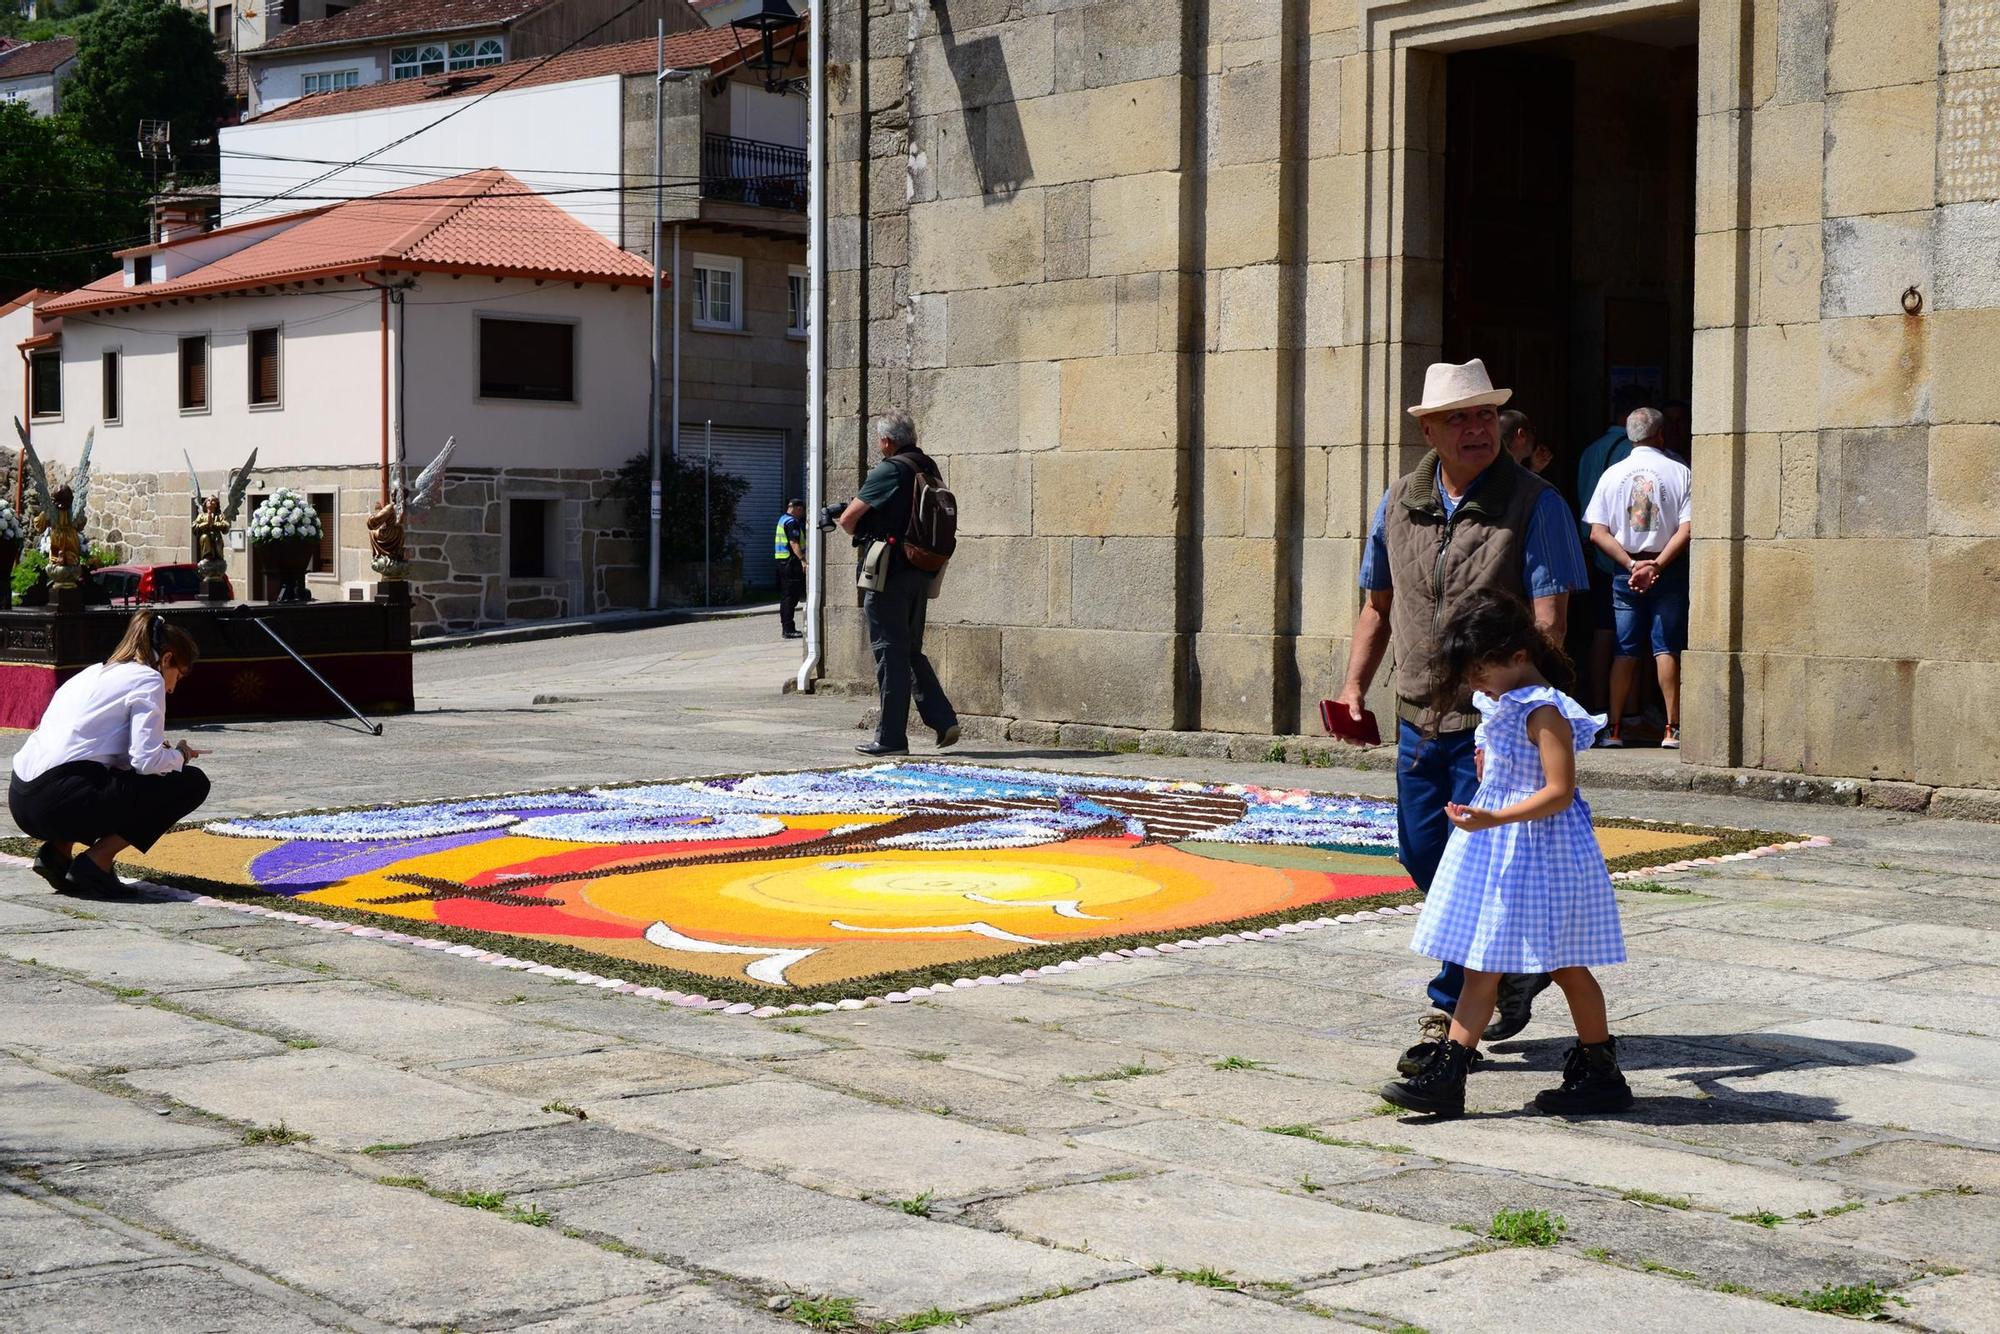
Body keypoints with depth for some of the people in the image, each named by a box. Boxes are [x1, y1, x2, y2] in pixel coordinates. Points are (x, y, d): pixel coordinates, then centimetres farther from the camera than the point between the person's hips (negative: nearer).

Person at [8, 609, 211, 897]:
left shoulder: (95, 672, 26)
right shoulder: (148, 679, 1)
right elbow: (147, 761, -10)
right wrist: (181, 755, 11)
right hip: (63, 802, -9)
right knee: (191, 783, 2)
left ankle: (57, 852, 14)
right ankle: (96, 862, -4)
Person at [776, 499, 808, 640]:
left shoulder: (783, 519, 19)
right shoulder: (792, 522, -13)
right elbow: (794, 543, -23)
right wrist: (802, 560, -29)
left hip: (783, 561, 10)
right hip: (791, 562, -10)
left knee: (786, 596, 14)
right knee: (790, 596, -10)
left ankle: (786, 627, 19)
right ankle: (789, 629, -11)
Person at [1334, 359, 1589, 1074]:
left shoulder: (1534, 503, -10)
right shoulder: (1399, 503, 7)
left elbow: (1548, 623, -16)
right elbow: (1378, 605, 17)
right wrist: (1353, 688, 6)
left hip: (1495, 722, -6)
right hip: (1418, 720, 6)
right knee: (1425, 859, 14)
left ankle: (1452, 1015, 10)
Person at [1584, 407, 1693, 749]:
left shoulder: (1612, 474, 3)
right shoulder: (1680, 473, -3)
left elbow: (1598, 534, -2)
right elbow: (1687, 530, -11)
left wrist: (1631, 564, -6)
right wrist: (1656, 565, -13)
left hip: (1624, 573, 2)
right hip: (1669, 573, -2)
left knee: (1624, 652, 6)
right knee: (1666, 649, 1)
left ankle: (1615, 729, 4)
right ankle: (1672, 728, -1)